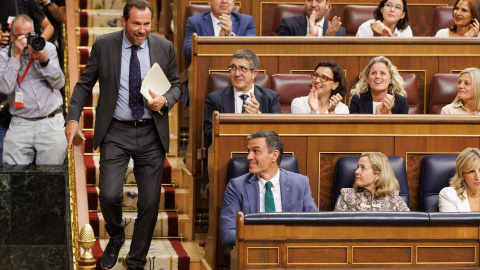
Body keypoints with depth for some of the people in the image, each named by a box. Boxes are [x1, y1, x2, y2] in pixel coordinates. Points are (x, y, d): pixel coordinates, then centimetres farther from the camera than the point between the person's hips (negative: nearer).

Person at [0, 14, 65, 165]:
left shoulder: (48, 48, 9)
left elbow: (59, 83, 1)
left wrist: (44, 60, -14)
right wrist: (16, 56, -13)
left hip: (51, 123, 1)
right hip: (20, 123, -1)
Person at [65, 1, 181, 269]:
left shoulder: (164, 48, 1)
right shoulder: (104, 45, -2)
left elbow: (176, 85, 11)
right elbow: (84, 85, 4)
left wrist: (165, 100, -11)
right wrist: (73, 119, -7)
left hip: (152, 134, 1)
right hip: (116, 132, -1)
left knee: (150, 202, 3)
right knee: (109, 194, -13)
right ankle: (116, 237, 21)